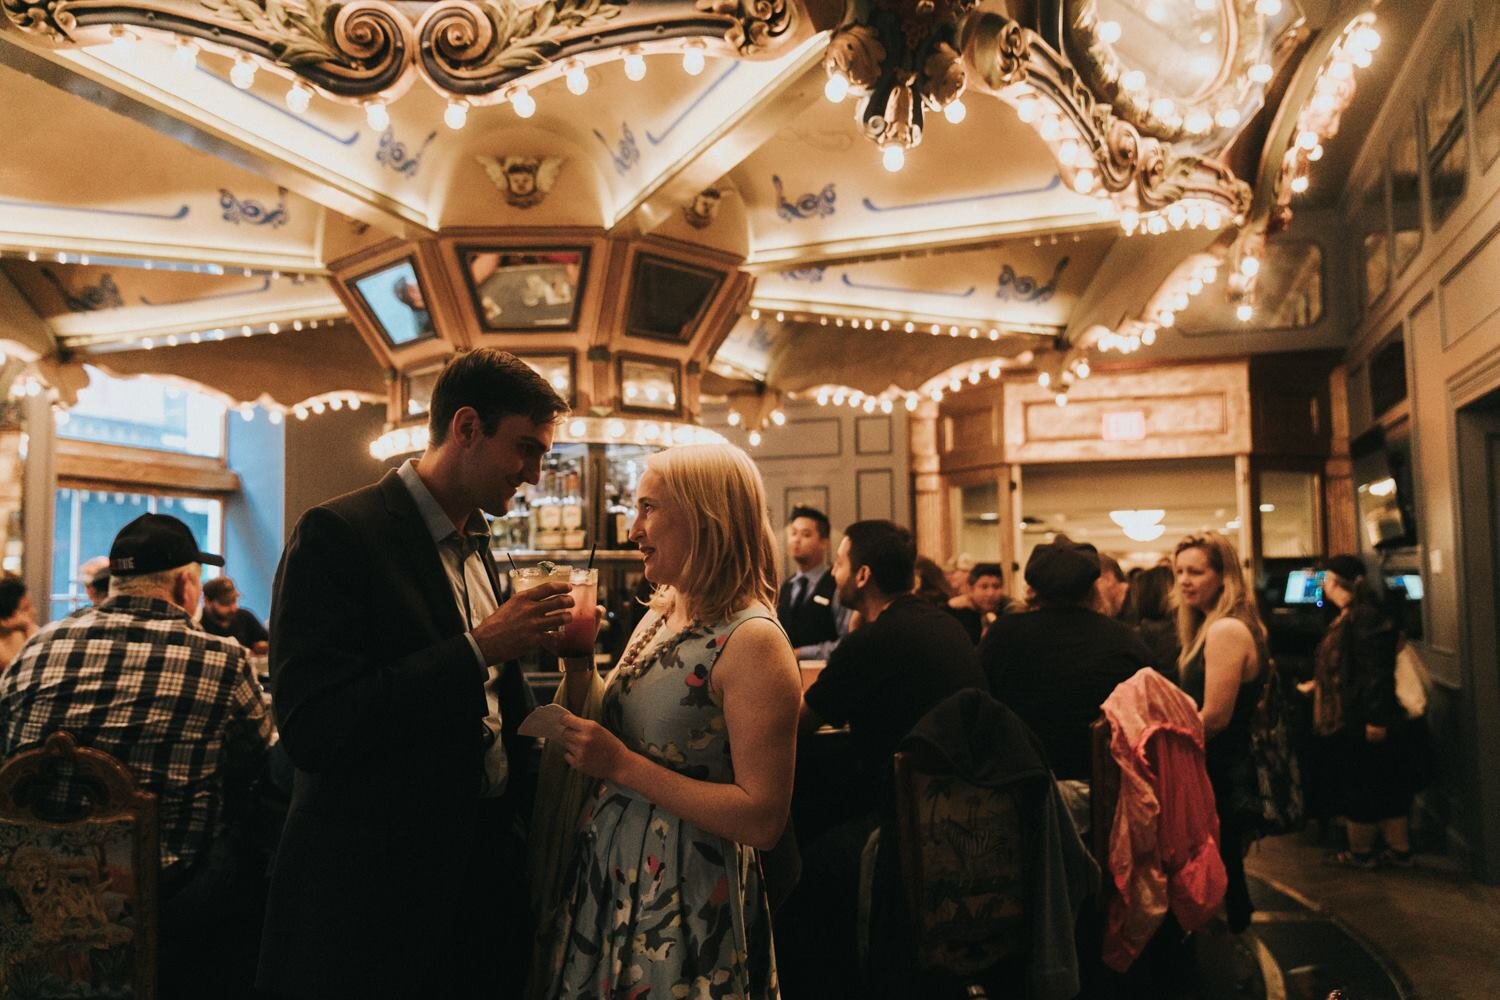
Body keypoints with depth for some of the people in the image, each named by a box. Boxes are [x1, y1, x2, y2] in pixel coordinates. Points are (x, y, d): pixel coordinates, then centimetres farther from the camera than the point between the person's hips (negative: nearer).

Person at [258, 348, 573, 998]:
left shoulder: (476, 547, 10)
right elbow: (312, 729, -23)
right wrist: (478, 647, -24)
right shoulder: (338, 535, -15)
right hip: (375, 891, -7)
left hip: (482, 866, 7)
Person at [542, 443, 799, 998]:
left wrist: (625, 765, -23)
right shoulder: (658, 616, 4)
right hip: (606, 881, 8)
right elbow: (602, 730, 10)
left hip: (684, 907, -7)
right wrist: (578, 660, -5)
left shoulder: (752, 640, -20)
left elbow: (763, 820, -23)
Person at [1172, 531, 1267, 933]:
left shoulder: (1225, 631, -19)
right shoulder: (1213, 627, 13)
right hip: (1228, 774, 10)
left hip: (1220, 780, -10)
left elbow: (1215, 717, -21)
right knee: (1226, 877, 19)